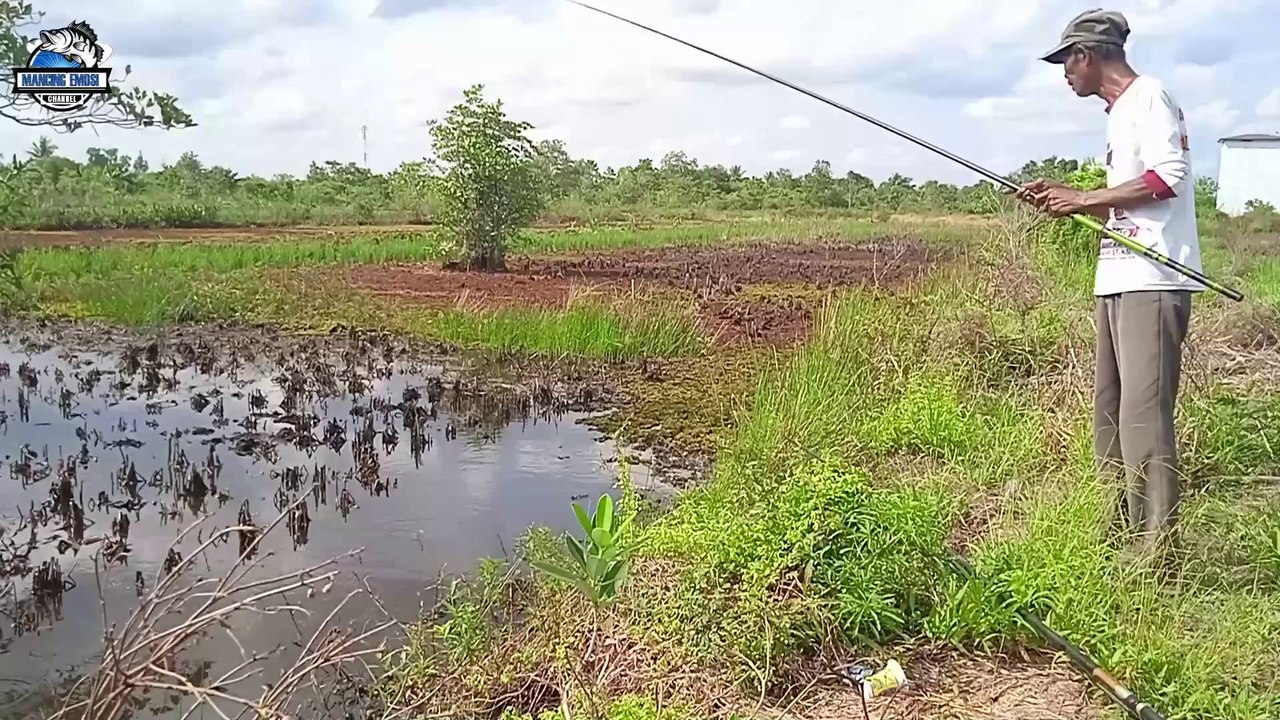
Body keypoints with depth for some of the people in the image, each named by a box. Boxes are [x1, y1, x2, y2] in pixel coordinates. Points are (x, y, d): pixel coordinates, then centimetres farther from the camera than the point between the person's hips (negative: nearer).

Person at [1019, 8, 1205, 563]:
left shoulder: (1148, 96, -5)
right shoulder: (1118, 112, 23)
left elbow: (1166, 179, -17)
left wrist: (1083, 199, -11)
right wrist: (1062, 198, 16)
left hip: (1152, 282, -10)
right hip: (1117, 282, 10)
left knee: (1143, 413, -13)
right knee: (1109, 410, 10)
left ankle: (1158, 551, -11)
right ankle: (1121, 533, 17)